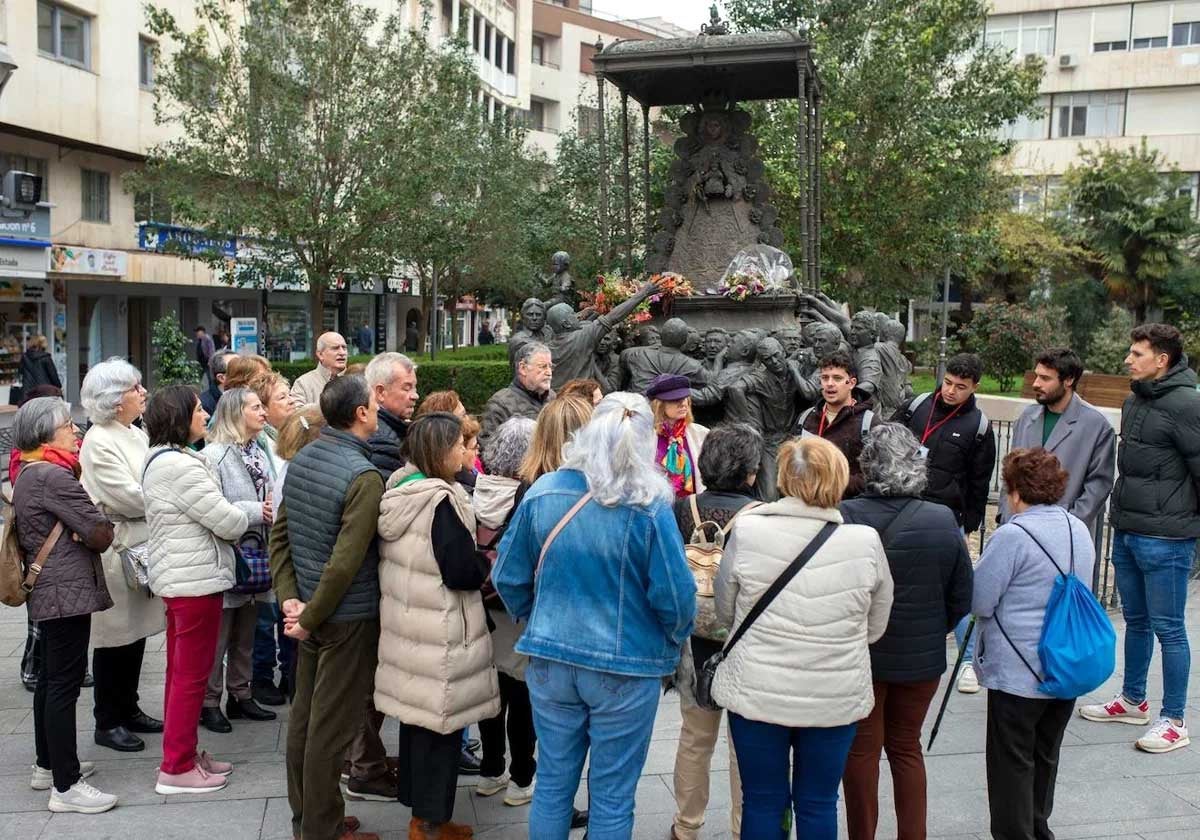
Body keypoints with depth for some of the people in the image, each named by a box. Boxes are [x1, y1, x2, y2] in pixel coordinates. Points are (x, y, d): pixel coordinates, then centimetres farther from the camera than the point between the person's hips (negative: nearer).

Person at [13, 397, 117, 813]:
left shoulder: (28, 472, 13)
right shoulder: (52, 475, -18)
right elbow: (101, 534, -18)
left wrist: (80, 530, -4)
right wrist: (101, 530, 1)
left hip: (46, 591, 10)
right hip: (67, 590, -10)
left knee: (52, 677, 18)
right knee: (65, 682, -7)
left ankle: (48, 764, 30)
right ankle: (66, 786, -3)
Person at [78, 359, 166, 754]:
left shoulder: (137, 435, 11)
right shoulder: (98, 443, -15)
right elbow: (128, 497, -20)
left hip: (142, 546, 8)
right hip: (115, 549, -8)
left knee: (136, 632, 15)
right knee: (114, 637, 3)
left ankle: (128, 710, 28)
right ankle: (107, 722, 15)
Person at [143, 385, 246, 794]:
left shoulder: (161, 460, 12)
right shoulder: (180, 466, -22)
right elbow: (227, 522, -19)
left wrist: (232, 517, 1)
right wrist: (250, 516, 0)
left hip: (178, 576, 11)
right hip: (195, 579, -11)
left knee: (181, 671, 18)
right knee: (192, 674, -1)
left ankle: (182, 754, 29)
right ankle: (177, 768, 9)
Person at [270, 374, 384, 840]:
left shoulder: (301, 460, 4)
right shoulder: (364, 476, -21)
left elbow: (279, 534, 5)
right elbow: (346, 561, -25)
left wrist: (289, 597, 0)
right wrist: (309, 617, -15)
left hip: (312, 606, 8)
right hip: (349, 616, -8)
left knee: (304, 713, 17)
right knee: (332, 725, 3)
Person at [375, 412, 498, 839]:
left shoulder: (399, 490, 6)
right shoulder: (442, 500, -21)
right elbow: (461, 571, -23)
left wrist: (472, 557, 14)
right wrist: (486, 564, -3)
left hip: (406, 621, 9)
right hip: (438, 632, -9)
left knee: (416, 715, 18)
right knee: (439, 723, 3)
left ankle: (417, 805, 32)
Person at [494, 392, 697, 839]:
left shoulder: (543, 492, -6)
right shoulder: (648, 507, -17)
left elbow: (508, 577, 1)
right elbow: (675, 597, -14)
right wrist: (674, 639, 7)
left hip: (550, 660, 3)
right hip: (625, 667, -3)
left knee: (552, 785, 18)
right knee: (612, 799, 11)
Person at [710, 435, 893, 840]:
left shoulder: (746, 530, -13)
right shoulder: (865, 541, -11)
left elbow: (725, 611, 0)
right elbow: (876, 627, 2)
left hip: (758, 694, -1)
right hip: (837, 698, 1)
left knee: (762, 802, 14)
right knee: (819, 805, 16)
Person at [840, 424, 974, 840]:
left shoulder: (845, 517, -21)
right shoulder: (943, 521, -11)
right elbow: (961, 600, -2)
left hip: (858, 654, -2)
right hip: (921, 657, 3)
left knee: (861, 749, 13)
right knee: (907, 747, 20)